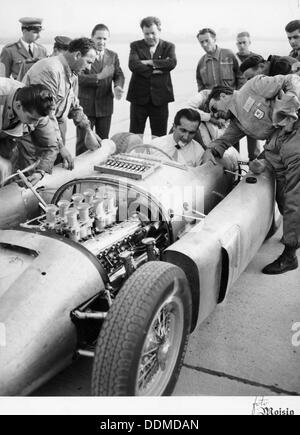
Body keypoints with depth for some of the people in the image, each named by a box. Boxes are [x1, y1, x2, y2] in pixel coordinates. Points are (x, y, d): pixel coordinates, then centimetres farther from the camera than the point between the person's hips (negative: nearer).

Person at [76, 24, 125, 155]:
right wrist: (99, 76, -28)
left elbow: (119, 75, 5)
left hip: (105, 106, 4)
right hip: (86, 105, -4)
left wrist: (118, 87, -18)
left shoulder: (113, 56, 10)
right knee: (82, 142, 2)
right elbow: (79, 78, -17)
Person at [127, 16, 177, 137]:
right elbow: (133, 65, -11)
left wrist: (149, 62, -13)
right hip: (139, 96, 0)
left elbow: (172, 63, -12)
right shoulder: (136, 46, 7)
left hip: (160, 97, 0)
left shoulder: (168, 46, 9)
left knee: (160, 136, 6)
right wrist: (154, 70, -14)